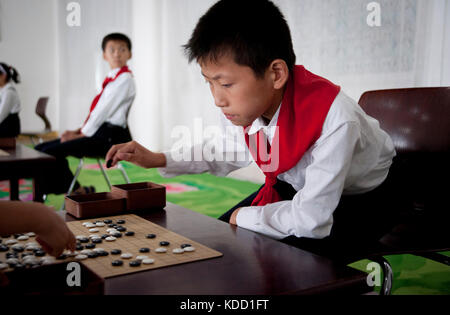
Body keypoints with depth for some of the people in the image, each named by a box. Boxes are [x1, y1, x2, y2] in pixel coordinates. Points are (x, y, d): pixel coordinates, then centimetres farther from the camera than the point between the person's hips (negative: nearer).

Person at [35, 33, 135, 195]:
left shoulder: (125, 79, -9)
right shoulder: (111, 78, 19)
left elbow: (104, 110, -14)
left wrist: (82, 134, -10)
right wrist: (79, 130, 5)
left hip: (109, 135, -10)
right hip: (98, 132, 10)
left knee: (51, 152, -21)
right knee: (41, 148, 5)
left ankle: (78, 191, -4)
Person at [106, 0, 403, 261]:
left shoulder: (333, 118, -40)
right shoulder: (246, 100, -19)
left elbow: (311, 219, -38)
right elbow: (228, 152, 4)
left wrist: (243, 216, -20)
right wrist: (158, 160, -8)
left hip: (361, 196, -6)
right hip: (295, 185, 6)